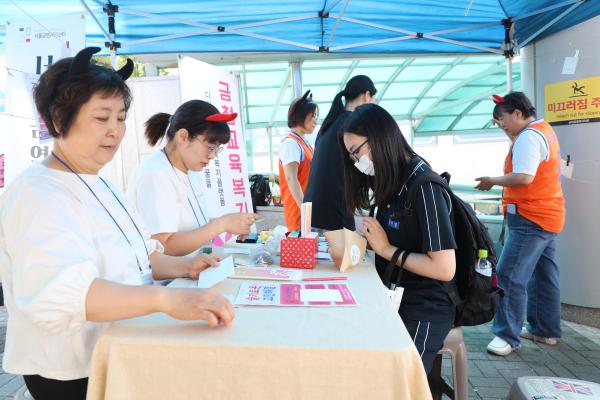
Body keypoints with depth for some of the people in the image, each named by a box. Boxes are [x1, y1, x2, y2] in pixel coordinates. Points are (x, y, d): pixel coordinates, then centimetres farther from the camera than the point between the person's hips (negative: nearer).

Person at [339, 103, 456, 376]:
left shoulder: (424, 186, -20)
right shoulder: (393, 181, 8)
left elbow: (445, 268, -24)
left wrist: (386, 249, -18)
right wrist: (366, 239, -8)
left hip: (424, 310, -7)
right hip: (395, 300, 7)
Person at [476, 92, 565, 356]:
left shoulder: (528, 137, -17)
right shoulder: (543, 129, 16)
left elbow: (523, 177, -28)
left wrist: (492, 181, -14)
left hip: (531, 219, -11)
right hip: (546, 216, 11)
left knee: (510, 276, -11)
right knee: (543, 275, 15)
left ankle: (508, 336, -6)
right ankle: (546, 330, 26)